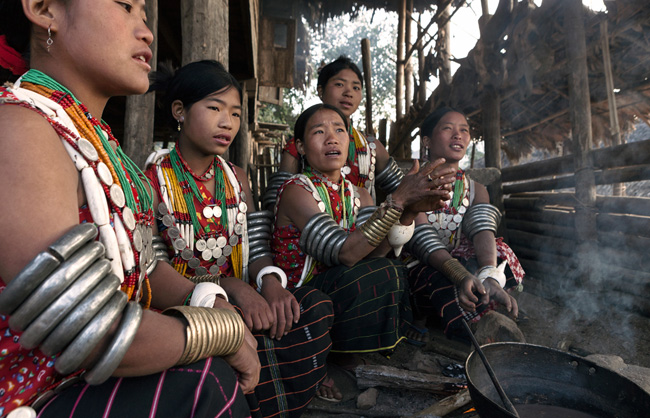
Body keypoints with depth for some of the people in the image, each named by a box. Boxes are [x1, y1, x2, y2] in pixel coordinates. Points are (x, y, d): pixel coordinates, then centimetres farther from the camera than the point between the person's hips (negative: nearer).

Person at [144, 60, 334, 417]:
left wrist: (271, 281, -18)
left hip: (240, 299, 6)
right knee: (252, 331, -34)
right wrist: (229, 287, -24)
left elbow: (256, 250, 5)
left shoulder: (237, 178, 12)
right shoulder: (150, 181, -6)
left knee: (315, 305, -19)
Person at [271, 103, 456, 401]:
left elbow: (377, 252, -10)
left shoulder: (356, 194, 7)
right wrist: (398, 200, -30)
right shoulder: (295, 190, -15)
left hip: (337, 292, 7)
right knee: (381, 274, -24)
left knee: (395, 271, -14)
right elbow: (345, 253, -27)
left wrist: (410, 210, -24)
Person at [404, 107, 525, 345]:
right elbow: (422, 241, -21)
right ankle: (419, 317, -2)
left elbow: (483, 231, -13)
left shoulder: (476, 190, 9)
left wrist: (489, 276, -34)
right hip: (416, 270, -5)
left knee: (500, 255, -21)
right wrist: (462, 276, -38)